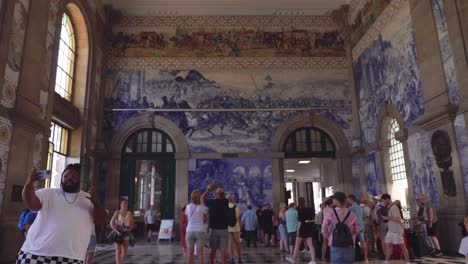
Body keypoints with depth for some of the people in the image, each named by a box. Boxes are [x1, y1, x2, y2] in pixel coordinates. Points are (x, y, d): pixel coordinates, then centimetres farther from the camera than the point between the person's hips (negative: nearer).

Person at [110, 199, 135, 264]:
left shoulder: (129, 213, 2)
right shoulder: (117, 212, -6)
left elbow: (132, 224, 8)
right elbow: (111, 223, -8)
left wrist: (129, 229, -12)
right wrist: (117, 231, -20)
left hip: (126, 234, 3)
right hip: (117, 233, -3)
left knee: (125, 252, 7)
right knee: (118, 251, -7)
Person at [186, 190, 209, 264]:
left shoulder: (188, 207, 1)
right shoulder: (203, 207, -4)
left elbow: (187, 220, 10)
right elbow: (206, 219, 7)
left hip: (190, 231, 1)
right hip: (200, 231, -1)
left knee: (190, 253, 6)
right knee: (200, 253, 3)